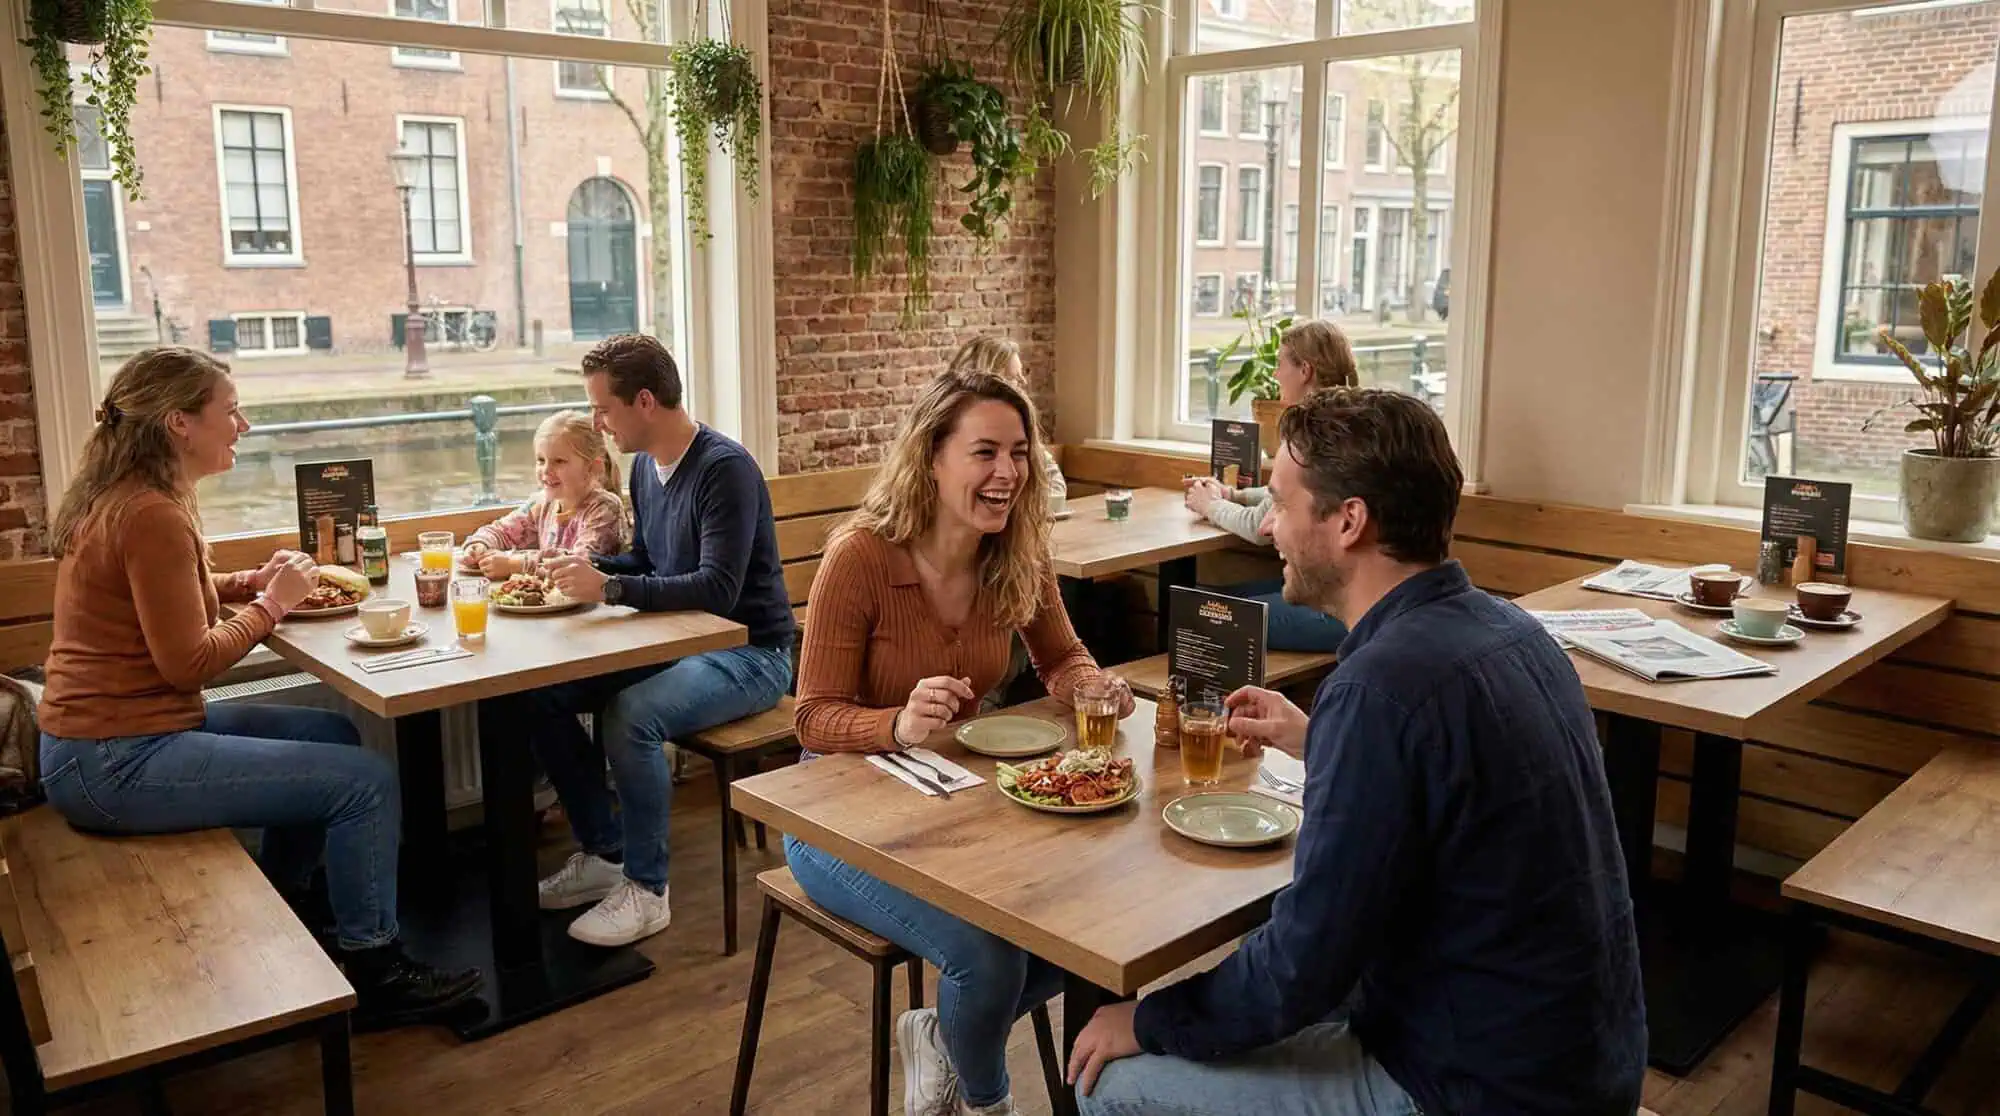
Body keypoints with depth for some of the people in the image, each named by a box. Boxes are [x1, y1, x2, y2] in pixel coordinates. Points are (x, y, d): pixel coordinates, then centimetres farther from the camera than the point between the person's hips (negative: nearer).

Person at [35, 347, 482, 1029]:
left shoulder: (118, 498, 10)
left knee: (331, 736, 19)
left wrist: (254, 581, 6)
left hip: (109, 737, 11)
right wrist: (272, 603, -7)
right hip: (115, 766, -11)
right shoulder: (152, 515, -21)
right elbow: (190, 662, -21)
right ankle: (373, 972, 2)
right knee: (367, 781, -12)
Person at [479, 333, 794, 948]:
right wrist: (586, 569, 1)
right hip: (679, 643, 9)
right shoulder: (646, 465, 8)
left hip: (749, 654, -9)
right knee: (535, 694, 0)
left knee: (631, 714, -33)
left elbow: (719, 590, -28)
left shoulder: (725, 469, -20)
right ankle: (602, 854, 12)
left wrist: (609, 588, -30)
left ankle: (646, 890, -12)